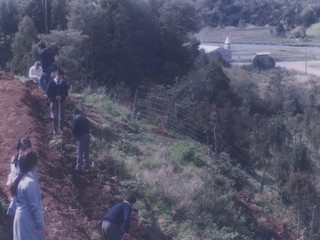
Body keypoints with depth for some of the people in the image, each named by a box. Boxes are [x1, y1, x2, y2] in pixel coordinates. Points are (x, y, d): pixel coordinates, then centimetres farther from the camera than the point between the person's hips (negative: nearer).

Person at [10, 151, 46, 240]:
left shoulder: (21, 180, 7)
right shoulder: (30, 183, -21)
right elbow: (35, 207, -20)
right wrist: (42, 225, -14)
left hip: (21, 218, 9)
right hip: (29, 221, -9)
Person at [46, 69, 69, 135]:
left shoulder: (64, 83, 4)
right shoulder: (51, 82, -1)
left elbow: (66, 93, 7)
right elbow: (48, 93, -1)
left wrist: (62, 97, -12)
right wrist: (55, 97, -13)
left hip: (62, 102, 2)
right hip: (54, 102, -2)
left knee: (61, 116, 5)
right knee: (54, 116, -6)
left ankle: (61, 129, 14)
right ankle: (55, 129, 2)